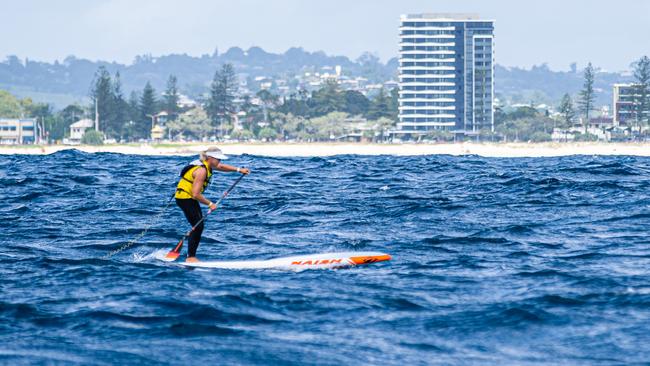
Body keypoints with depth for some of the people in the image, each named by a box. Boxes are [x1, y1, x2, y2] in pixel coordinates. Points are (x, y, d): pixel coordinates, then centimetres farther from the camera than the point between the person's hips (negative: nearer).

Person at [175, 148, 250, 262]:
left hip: (190, 197, 10)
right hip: (185, 198, -10)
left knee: (199, 226, 10)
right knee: (197, 226, -11)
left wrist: (239, 170, 19)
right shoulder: (201, 171, -26)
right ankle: (190, 257, -7)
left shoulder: (207, 164, 3)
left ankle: (191, 256, 13)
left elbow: (221, 167, 25)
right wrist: (209, 204, -17)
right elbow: (196, 194, -28)